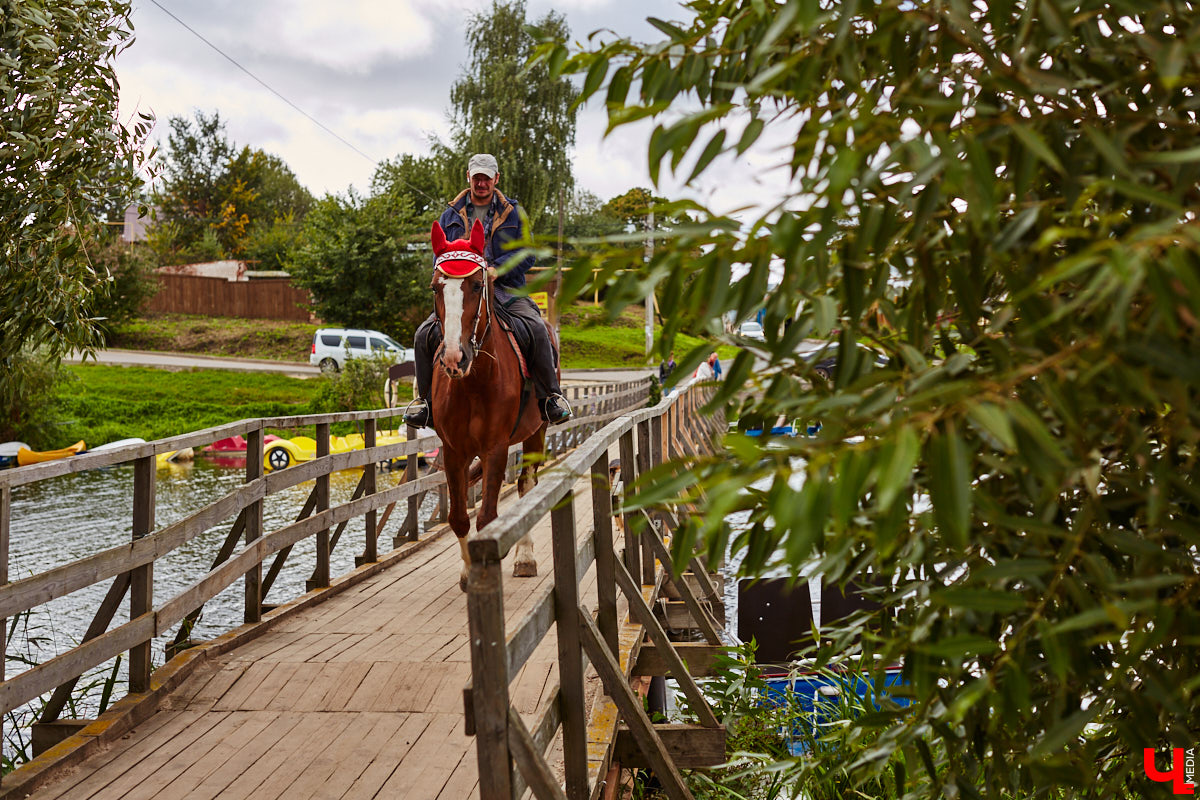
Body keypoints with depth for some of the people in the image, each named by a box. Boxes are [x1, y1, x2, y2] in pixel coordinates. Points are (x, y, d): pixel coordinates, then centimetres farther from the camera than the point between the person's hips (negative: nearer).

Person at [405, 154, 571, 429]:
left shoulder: (513, 214, 12)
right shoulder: (451, 215, 16)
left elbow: (527, 254, 2)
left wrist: (496, 268, -16)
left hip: (505, 291, -1)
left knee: (537, 329, -28)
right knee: (425, 334, -21)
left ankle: (550, 396, -15)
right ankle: (424, 398, -2)